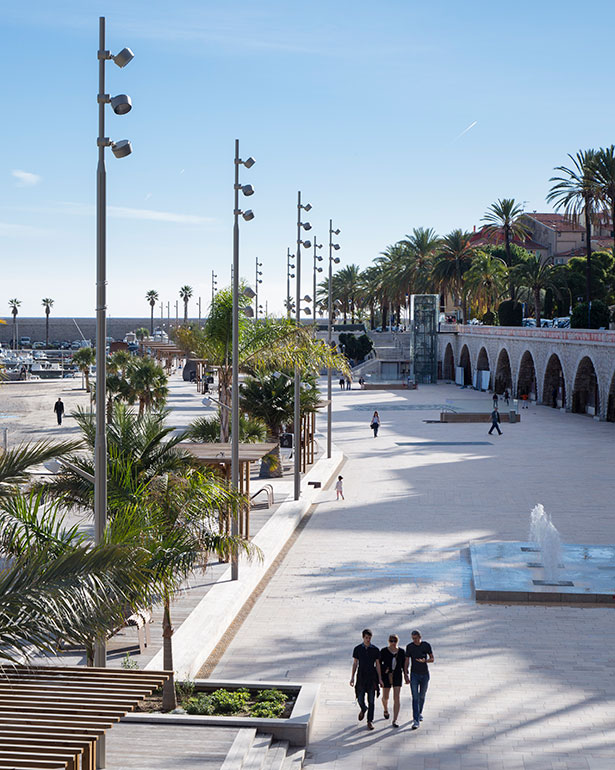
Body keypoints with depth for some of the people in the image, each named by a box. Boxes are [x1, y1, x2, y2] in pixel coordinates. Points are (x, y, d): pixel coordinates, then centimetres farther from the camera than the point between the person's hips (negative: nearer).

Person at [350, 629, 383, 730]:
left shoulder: (375, 649, -1)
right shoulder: (357, 649, 0)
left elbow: (377, 664, 4)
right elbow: (355, 663, 4)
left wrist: (380, 678, 1)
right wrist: (352, 677, 1)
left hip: (372, 677, 0)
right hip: (361, 676, 0)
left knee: (371, 700, 0)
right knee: (360, 699, 2)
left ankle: (370, 721, 9)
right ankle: (363, 709, 37)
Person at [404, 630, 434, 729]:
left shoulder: (426, 645, -5)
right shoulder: (409, 646, -6)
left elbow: (432, 659, -1)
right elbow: (407, 661, 0)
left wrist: (424, 660, -22)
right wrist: (406, 675, -6)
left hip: (425, 674, 1)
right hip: (414, 675, -1)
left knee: (422, 696, 15)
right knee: (415, 697, -10)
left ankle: (419, 713, 40)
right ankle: (416, 721, -14)